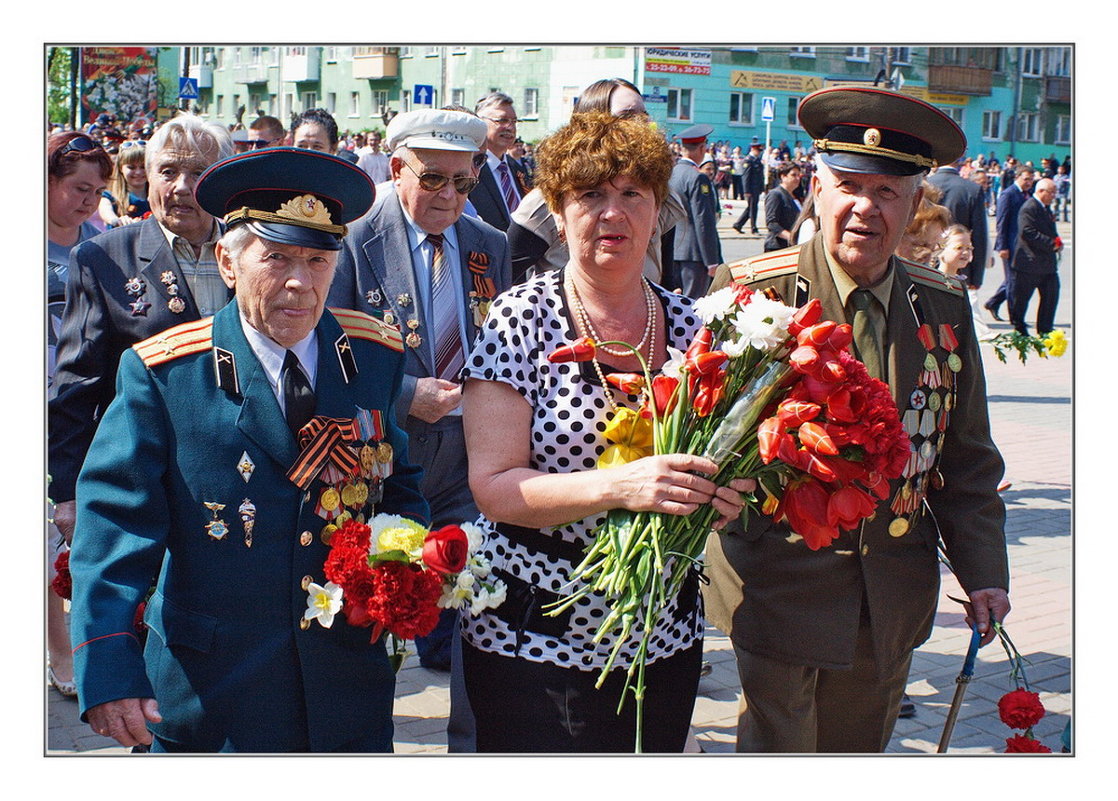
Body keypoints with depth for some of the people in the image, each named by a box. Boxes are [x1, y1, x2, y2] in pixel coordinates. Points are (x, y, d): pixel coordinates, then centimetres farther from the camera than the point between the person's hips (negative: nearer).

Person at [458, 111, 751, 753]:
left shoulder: (690, 326, 2)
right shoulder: (522, 320, -10)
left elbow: (719, 453, 12)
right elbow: (493, 487, -16)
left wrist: (724, 489, -12)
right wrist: (617, 486, -30)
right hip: (532, 645, -4)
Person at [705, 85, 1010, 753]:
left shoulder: (944, 308, 3)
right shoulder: (754, 294, -10)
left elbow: (966, 458, 9)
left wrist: (984, 570, 5)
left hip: (893, 598, 4)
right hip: (781, 588, -4)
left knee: (860, 747, 18)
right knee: (778, 747, 4)